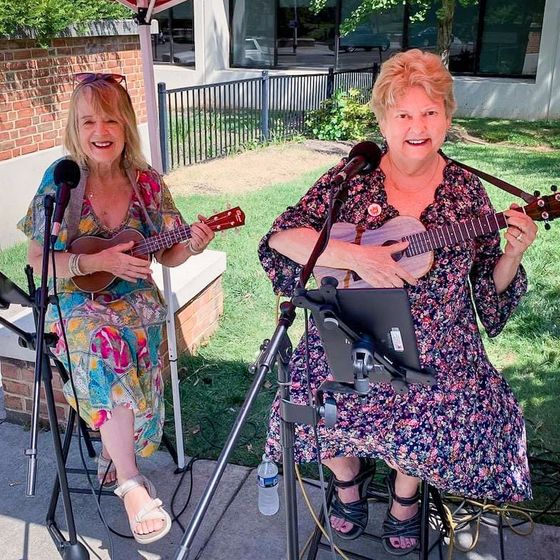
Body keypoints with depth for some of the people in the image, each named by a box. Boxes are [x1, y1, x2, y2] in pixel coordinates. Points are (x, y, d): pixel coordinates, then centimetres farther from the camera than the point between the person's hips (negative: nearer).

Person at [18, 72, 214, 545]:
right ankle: (131, 482, -28)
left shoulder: (147, 182, -1)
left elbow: (168, 256, 4)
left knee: (136, 336, -30)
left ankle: (117, 454, -5)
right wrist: (98, 262, -20)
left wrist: (193, 245, -18)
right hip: (77, 298, -2)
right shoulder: (60, 180, -6)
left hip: (133, 293, 2)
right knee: (105, 342, -33)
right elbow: (38, 259, -6)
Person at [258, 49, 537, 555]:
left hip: (433, 349, 1)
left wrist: (514, 254, -15)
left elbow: (490, 288, 6)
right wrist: (354, 256, -23)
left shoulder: (465, 190, 2)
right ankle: (348, 479, 16)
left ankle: (405, 494, 16)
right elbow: (281, 238, -11)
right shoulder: (352, 178, -3)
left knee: (433, 420, -23)